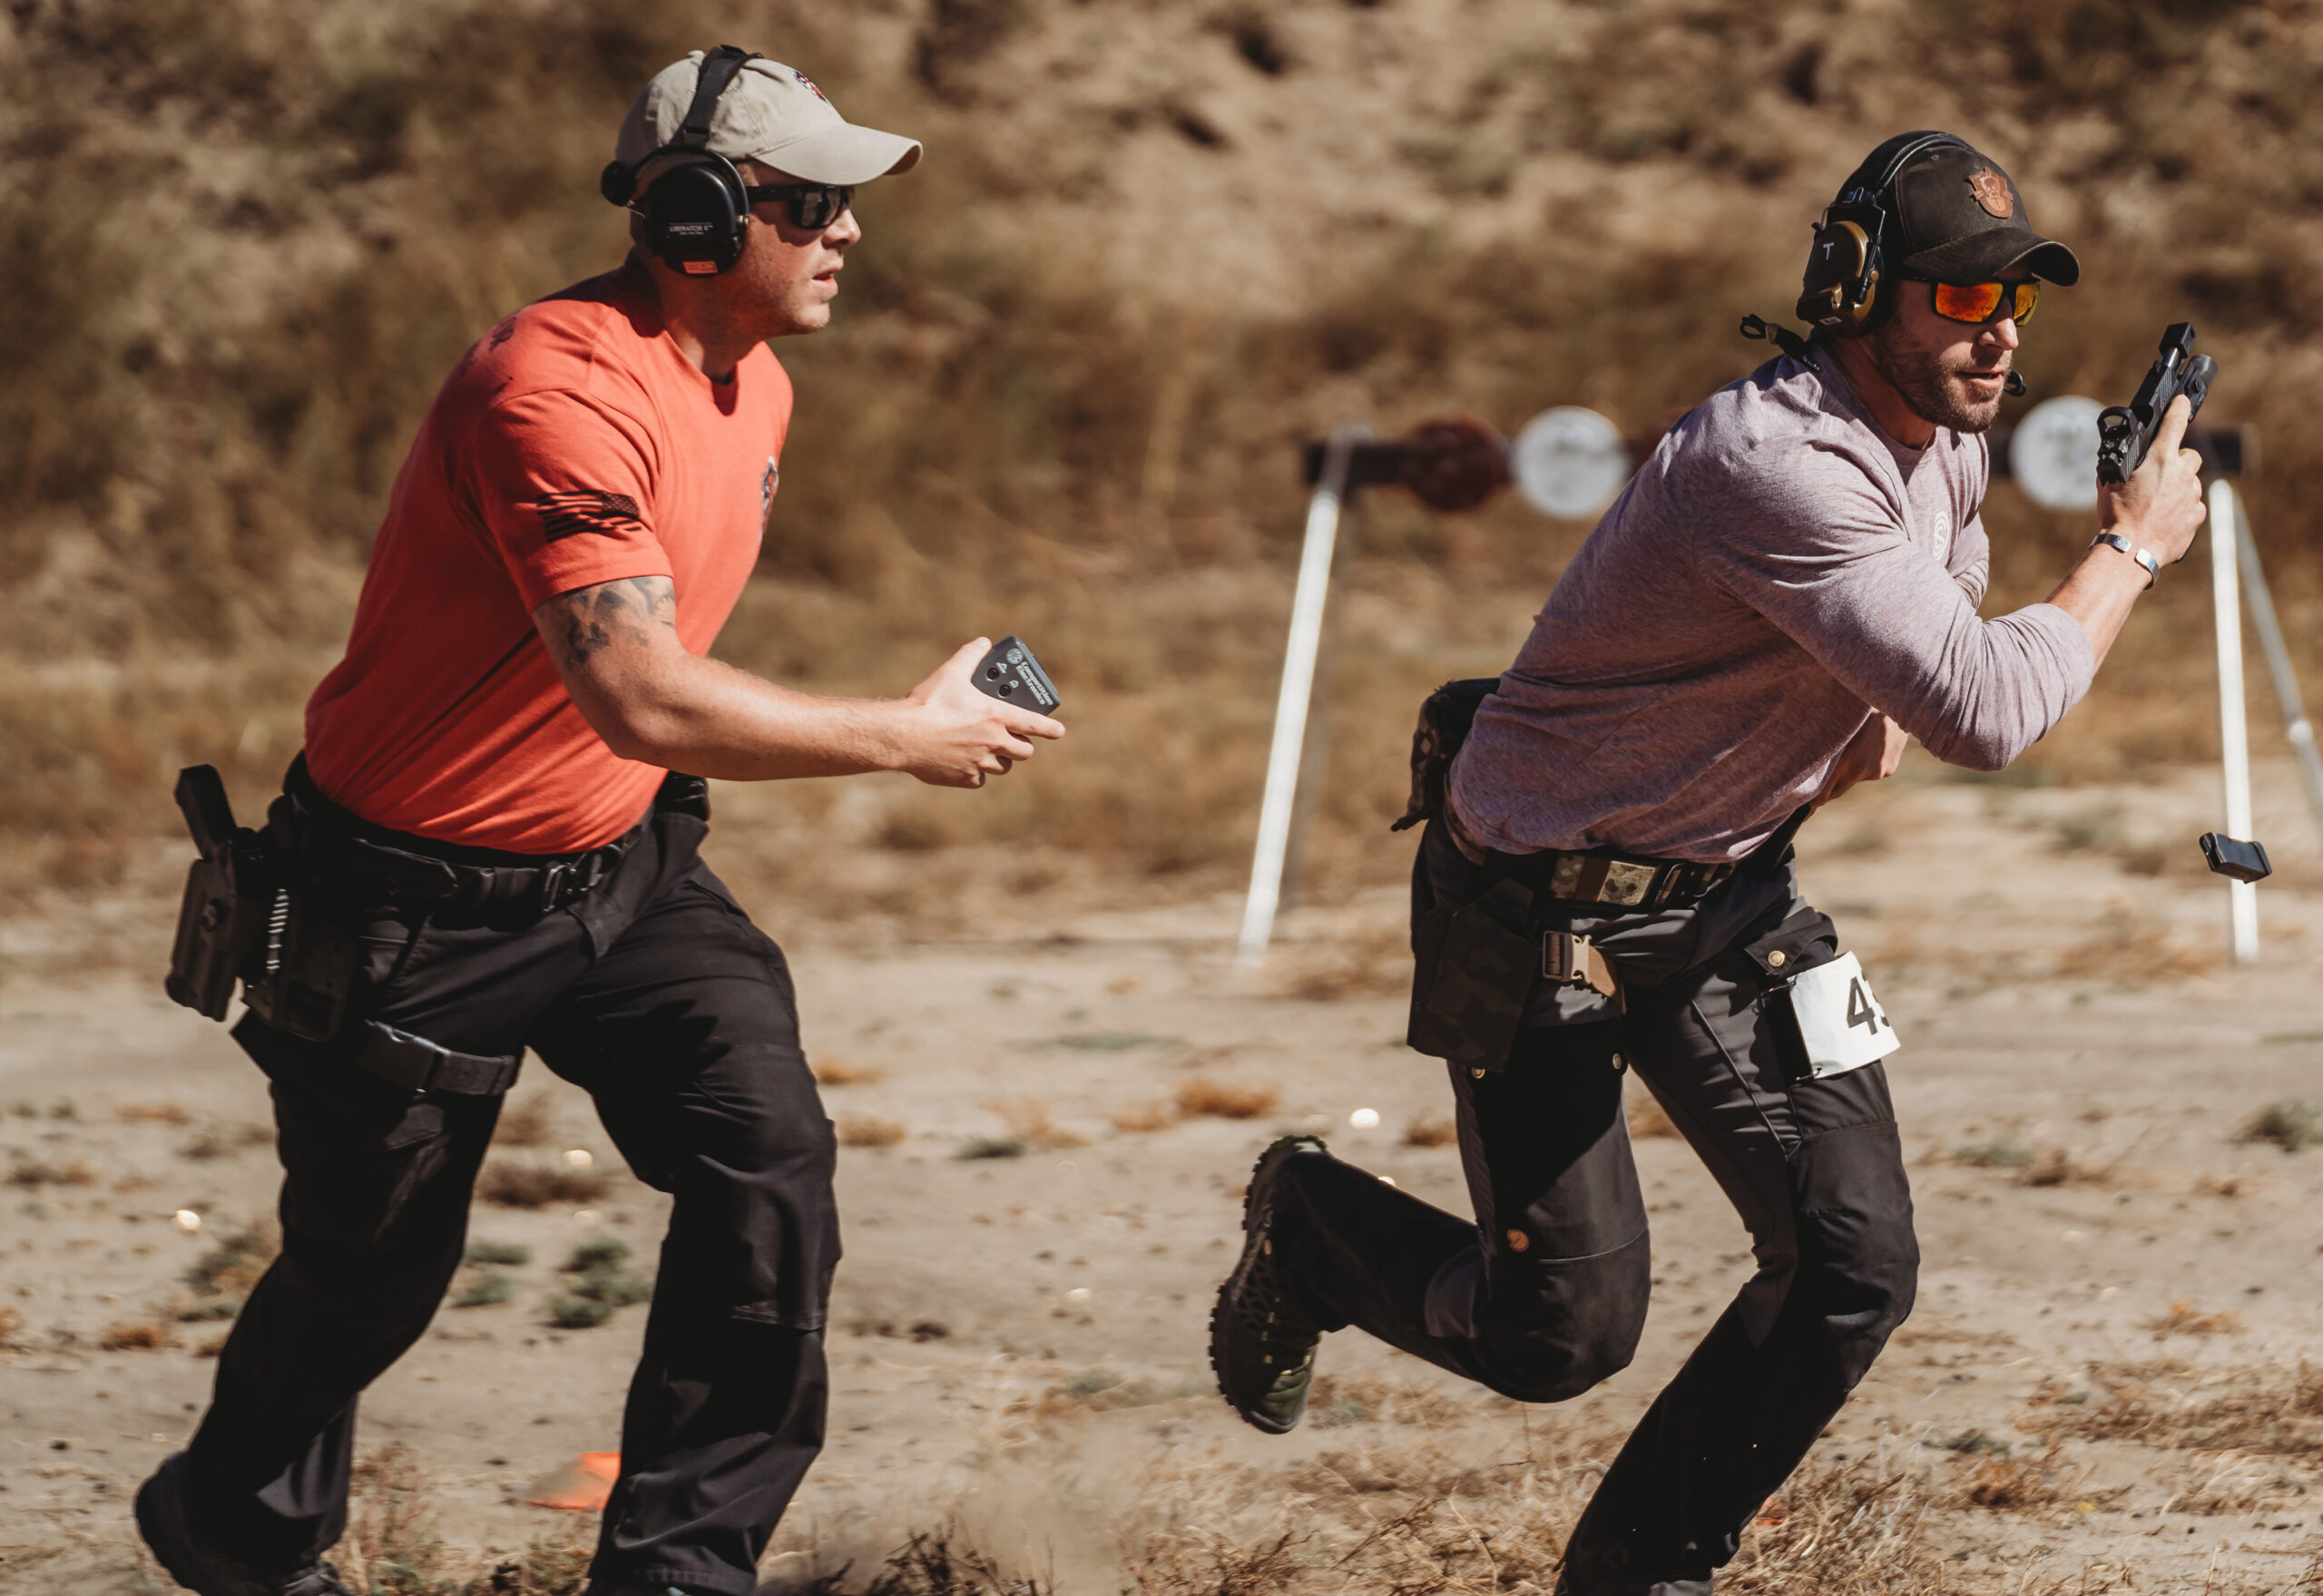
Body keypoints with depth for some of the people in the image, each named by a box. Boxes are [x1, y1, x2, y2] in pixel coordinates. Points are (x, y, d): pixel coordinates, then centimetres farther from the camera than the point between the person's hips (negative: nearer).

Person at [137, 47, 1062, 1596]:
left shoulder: (757, 389, 3)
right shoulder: (561, 391, -28)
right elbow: (640, 699, -37)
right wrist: (907, 736, -29)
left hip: (621, 869, 7)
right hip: (418, 911, -7)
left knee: (771, 1155, -14)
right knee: (372, 1266, 8)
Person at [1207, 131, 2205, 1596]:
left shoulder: (1949, 454, 0)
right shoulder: (1777, 463, -31)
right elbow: (1986, 713, -37)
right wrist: (2136, 551, -23)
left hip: (1728, 898, 8)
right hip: (1538, 912, -8)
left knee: (1855, 1267, -6)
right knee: (1565, 1335, -2)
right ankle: (1311, 1224, 30)